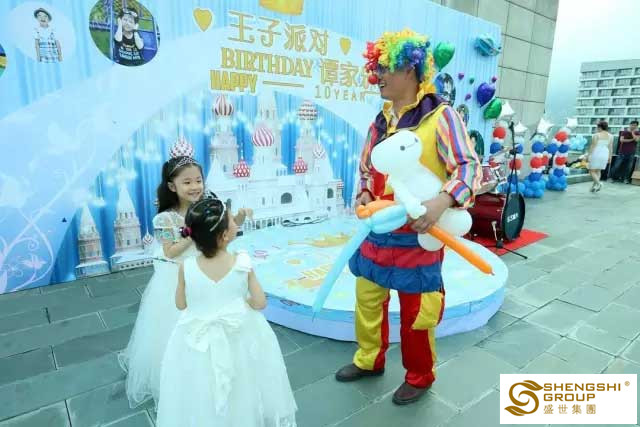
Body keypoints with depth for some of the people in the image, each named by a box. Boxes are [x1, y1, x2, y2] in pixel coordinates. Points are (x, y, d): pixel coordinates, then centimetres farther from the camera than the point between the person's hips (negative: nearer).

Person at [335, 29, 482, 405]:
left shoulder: (441, 116, -12)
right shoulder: (382, 118, 8)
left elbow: (469, 167, -17)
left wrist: (442, 203, -33)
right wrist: (364, 194, -3)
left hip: (416, 234, -6)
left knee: (415, 311, 9)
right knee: (368, 298, 18)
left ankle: (420, 377, 35)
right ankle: (369, 360, 42)